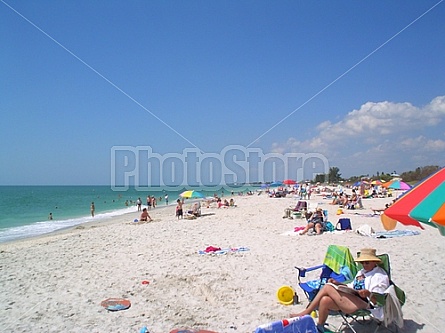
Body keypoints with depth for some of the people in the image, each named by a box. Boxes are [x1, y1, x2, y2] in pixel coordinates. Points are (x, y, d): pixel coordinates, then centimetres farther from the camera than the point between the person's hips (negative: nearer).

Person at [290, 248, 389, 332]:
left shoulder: (380, 276, 0)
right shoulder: (361, 272, 26)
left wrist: (368, 294, -30)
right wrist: (337, 283, 10)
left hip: (363, 304, -8)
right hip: (353, 299, 8)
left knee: (327, 287, -19)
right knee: (325, 300, -21)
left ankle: (305, 313, -9)